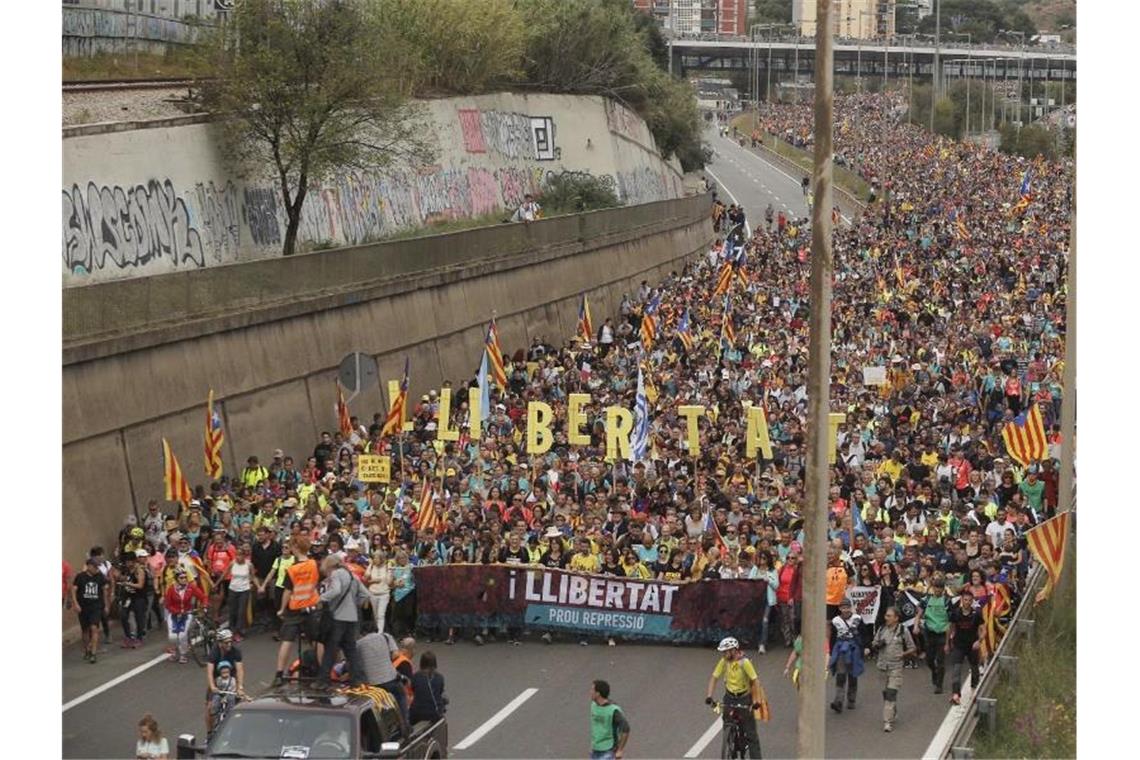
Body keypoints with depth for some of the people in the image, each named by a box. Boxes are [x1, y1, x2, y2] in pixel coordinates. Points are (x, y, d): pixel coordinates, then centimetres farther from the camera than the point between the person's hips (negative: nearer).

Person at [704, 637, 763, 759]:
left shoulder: (744, 662, -22)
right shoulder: (723, 662, -9)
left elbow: (755, 680, -22)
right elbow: (714, 678, -5)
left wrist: (756, 701, -28)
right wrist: (709, 695, -17)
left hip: (745, 698, -4)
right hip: (730, 697, 4)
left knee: (750, 733, -4)